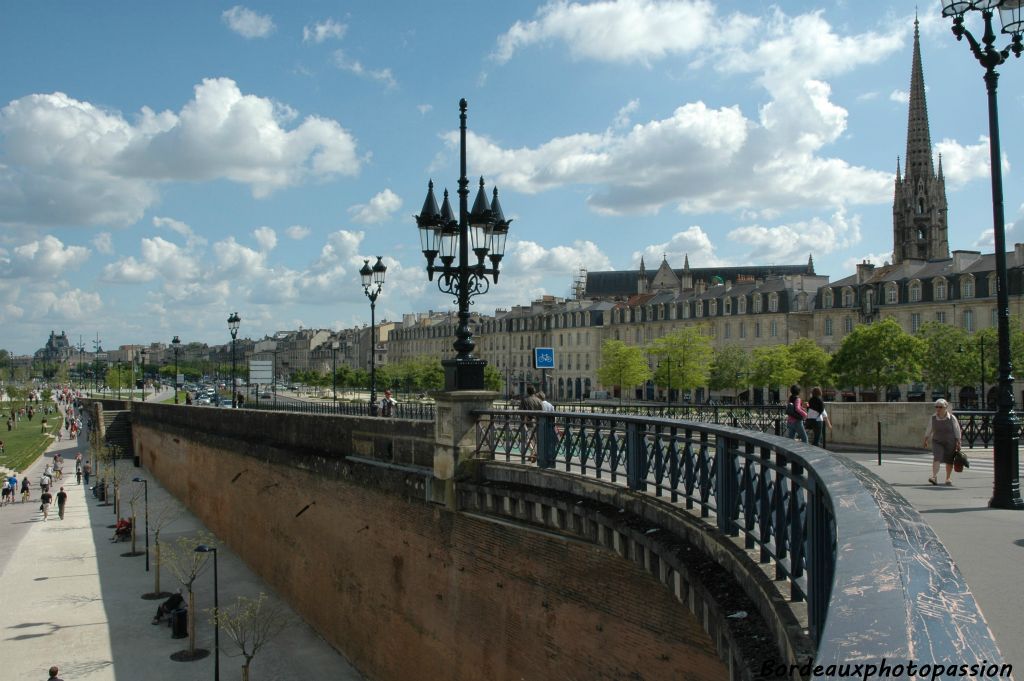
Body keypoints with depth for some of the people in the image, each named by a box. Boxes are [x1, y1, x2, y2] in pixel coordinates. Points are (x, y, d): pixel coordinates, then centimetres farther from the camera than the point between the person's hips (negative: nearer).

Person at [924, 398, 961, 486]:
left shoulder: (952, 418, -9)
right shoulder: (933, 418, -4)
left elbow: (957, 431, -3)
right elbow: (928, 430, 8)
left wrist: (958, 443, -5)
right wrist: (925, 441, 13)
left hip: (950, 442, -1)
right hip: (937, 442, 1)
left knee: (949, 461, 9)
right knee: (936, 458, -18)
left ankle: (948, 479, 25)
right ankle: (934, 477, -27)